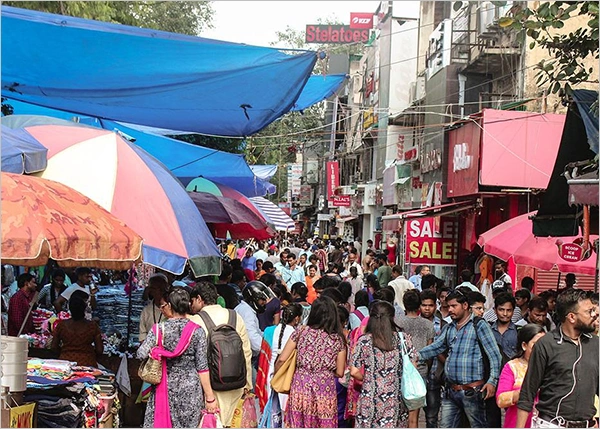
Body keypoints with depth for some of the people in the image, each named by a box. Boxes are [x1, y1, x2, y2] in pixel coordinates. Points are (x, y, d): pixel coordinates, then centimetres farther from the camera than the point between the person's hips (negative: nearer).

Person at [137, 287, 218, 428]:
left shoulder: (158, 329, -6)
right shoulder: (197, 331, -7)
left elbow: (141, 354, -11)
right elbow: (202, 366, -7)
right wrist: (210, 396, -2)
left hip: (166, 386, 0)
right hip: (190, 389, 0)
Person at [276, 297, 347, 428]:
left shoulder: (301, 332, 0)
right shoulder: (338, 339, 1)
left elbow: (281, 360, 0)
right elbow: (339, 373, 3)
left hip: (301, 385, 0)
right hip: (325, 388, 0)